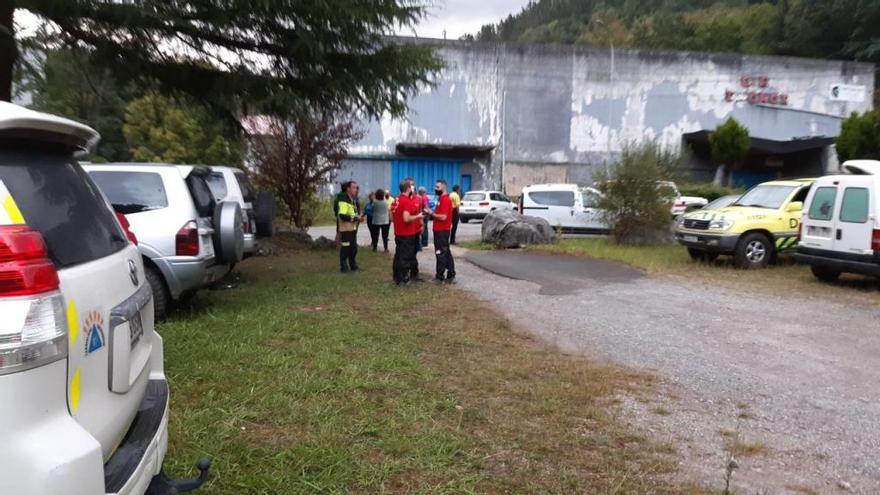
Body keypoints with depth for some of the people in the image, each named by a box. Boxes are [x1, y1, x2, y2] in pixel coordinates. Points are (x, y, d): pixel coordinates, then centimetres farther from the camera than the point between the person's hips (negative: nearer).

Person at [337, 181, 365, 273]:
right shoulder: (344, 201, -16)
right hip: (346, 229, -9)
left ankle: (353, 265, 25)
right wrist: (356, 218, -21)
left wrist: (360, 218, 7)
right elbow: (343, 216, -26)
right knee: (345, 248, -3)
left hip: (353, 228, 9)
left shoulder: (354, 200, 15)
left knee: (354, 248, 14)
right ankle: (344, 267, 6)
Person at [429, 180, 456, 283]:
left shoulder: (445, 199, -17)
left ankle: (440, 277, 4)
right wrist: (432, 213, 6)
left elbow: (443, 217, -23)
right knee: (446, 253, 12)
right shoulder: (442, 198, 16)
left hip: (442, 230, -10)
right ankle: (450, 276, 16)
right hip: (442, 230, 10)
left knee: (441, 253, -3)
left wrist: (431, 214, -14)